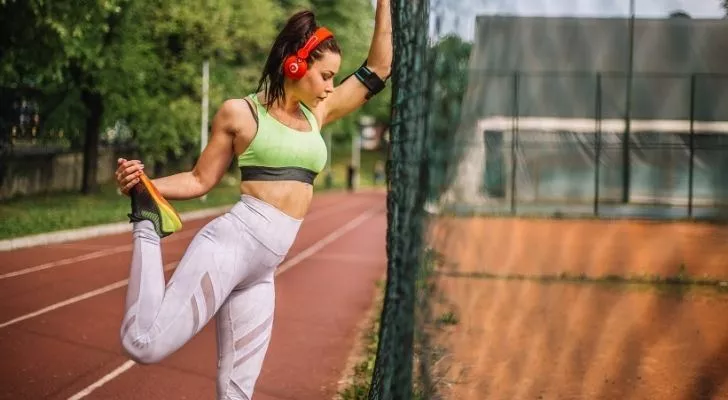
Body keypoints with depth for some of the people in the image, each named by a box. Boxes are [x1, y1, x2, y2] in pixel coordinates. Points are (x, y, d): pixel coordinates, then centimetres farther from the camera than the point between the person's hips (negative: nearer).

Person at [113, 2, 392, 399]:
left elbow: (378, 69, 23)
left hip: (263, 267, 7)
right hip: (231, 242, -6)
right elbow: (200, 180, 6)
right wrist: (143, 184, -10)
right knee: (145, 344, -23)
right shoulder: (240, 112, 1)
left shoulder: (316, 114, 19)